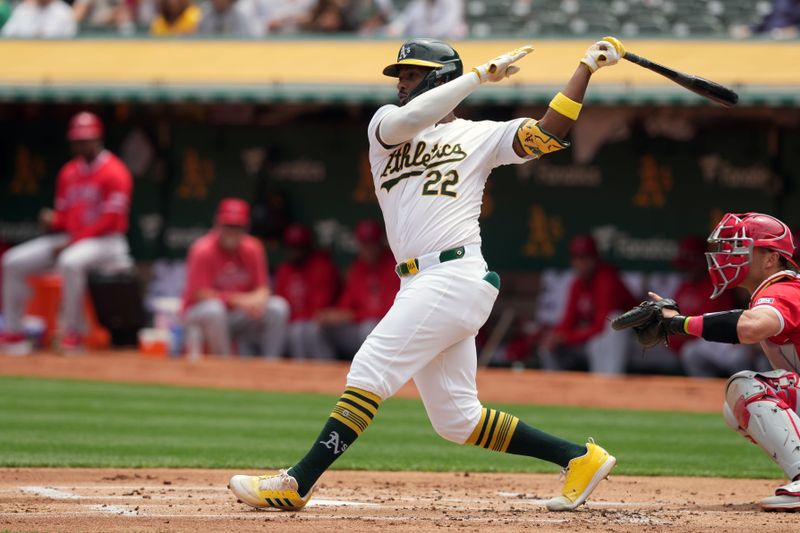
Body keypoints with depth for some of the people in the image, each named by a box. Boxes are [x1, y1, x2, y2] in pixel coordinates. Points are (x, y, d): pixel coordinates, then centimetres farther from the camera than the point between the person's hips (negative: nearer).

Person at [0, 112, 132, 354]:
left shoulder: (114, 172, -11)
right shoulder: (68, 173, 13)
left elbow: (110, 221, -16)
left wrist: (73, 243, -19)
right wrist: (52, 220, -8)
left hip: (104, 241, -8)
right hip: (68, 238, 8)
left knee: (70, 261, -40)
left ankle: (73, 333, -31)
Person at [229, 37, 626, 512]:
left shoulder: (480, 135, 8)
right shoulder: (385, 125, 19)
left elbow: (550, 132, -2)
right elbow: (409, 119, -4)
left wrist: (587, 68, -3)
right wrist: (481, 74, -4)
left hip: (454, 274, -7)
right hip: (420, 287, 7)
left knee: (371, 371, -14)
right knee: (456, 419, 6)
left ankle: (296, 484, -16)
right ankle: (580, 458, 14)